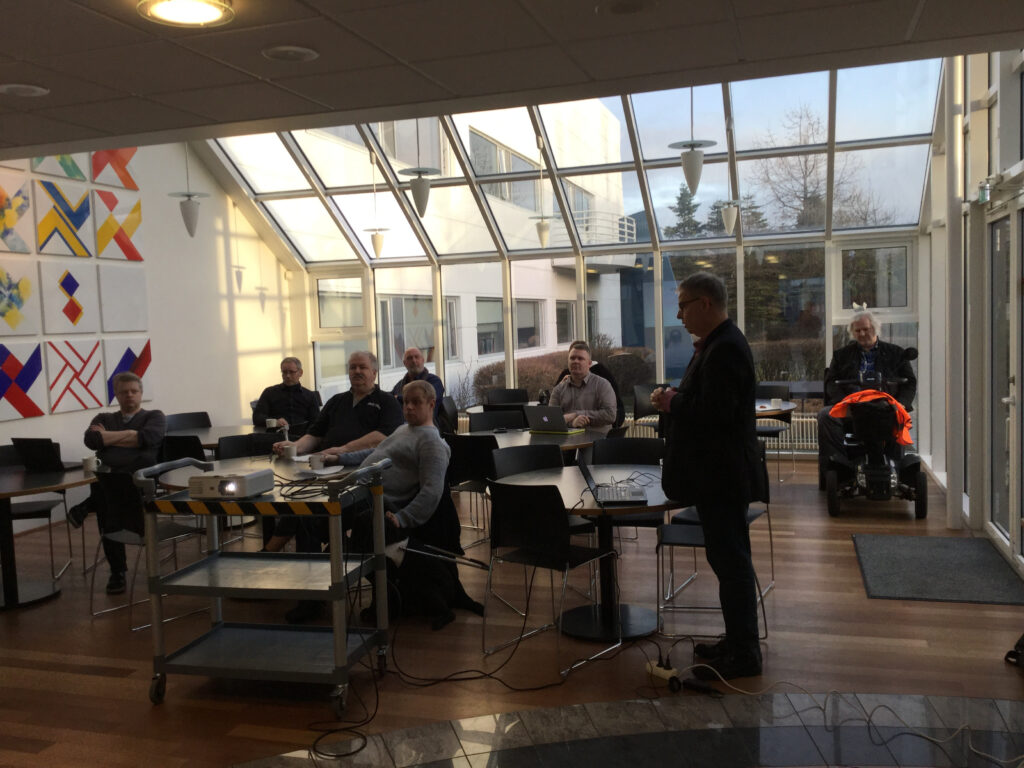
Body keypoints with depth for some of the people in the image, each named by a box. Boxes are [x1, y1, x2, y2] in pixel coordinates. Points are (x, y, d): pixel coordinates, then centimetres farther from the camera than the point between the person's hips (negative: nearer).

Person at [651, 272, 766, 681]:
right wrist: (676, 398, 4)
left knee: (730, 560, -2)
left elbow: (717, 411, -28)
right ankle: (738, 641, 30)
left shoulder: (725, 348, -20)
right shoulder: (717, 344, 14)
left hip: (722, 476, -11)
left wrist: (673, 403, -14)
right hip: (717, 474, 11)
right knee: (728, 559, 18)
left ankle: (743, 654, 9)